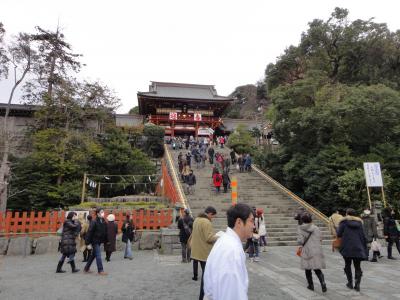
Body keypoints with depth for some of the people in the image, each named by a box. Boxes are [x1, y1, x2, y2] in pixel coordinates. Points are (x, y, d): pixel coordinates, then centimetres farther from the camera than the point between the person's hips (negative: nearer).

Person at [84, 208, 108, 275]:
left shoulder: (103, 222, 4)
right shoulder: (94, 222, -17)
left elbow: (105, 232, 10)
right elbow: (90, 232, -17)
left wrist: (105, 241, 9)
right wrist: (88, 243, -17)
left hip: (99, 241, 8)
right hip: (95, 241, -8)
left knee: (93, 255, 16)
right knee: (98, 255, -7)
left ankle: (86, 268, 30)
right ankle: (100, 270, -1)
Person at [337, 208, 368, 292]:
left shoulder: (344, 222, -3)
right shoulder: (359, 222, 8)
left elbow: (339, 234, -7)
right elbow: (363, 237, 8)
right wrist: (364, 249, 13)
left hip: (347, 248, -3)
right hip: (358, 248, 3)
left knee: (347, 265, 14)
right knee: (357, 266, 10)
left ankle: (350, 283, 18)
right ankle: (357, 284, -2)